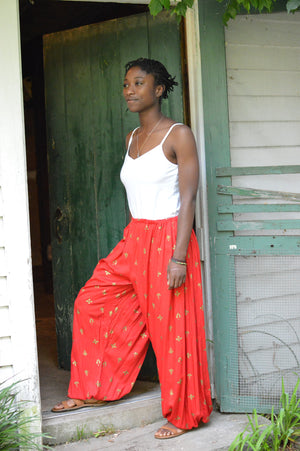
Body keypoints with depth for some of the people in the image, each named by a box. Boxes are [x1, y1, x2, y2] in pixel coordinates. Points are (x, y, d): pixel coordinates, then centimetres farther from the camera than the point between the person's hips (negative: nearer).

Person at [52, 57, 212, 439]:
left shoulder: (178, 135, -9)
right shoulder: (132, 138, 12)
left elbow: (187, 199, -14)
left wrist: (179, 257, -21)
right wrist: (132, 243, 17)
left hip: (167, 239, -8)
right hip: (133, 239, 8)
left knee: (171, 329, -1)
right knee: (90, 302, 7)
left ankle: (184, 414, 14)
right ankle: (90, 390, 22)